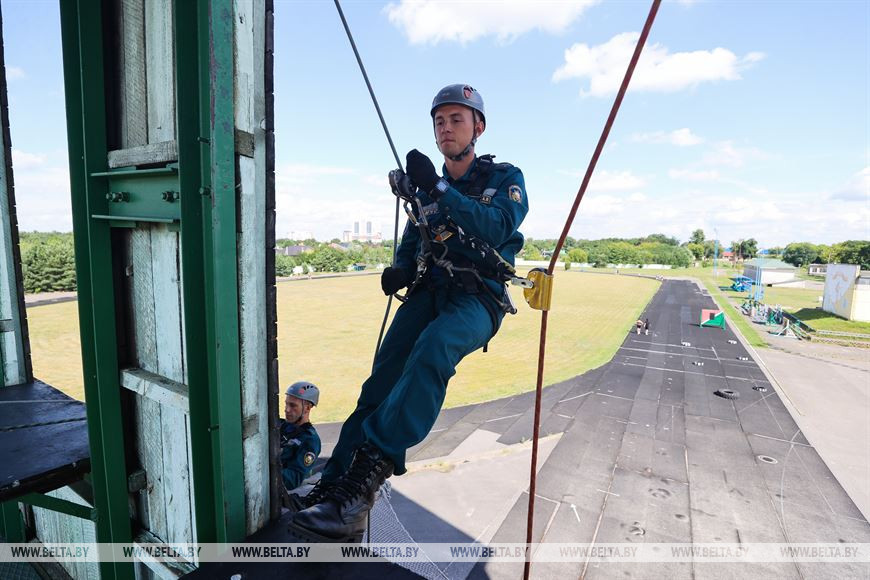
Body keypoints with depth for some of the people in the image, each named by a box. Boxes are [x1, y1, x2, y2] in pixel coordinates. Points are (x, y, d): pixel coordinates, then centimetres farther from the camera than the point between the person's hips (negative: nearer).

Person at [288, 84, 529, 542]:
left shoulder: (505, 178, 7)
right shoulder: (427, 184, 20)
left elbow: (496, 228, -14)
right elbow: (411, 242, 19)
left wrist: (438, 188, -21)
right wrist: (400, 270, -4)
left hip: (479, 298, -3)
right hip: (428, 291, 4)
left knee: (432, 348, -36)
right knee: (385, 372, -20)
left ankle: (368, 467, -38)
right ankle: (335, 487, -20)